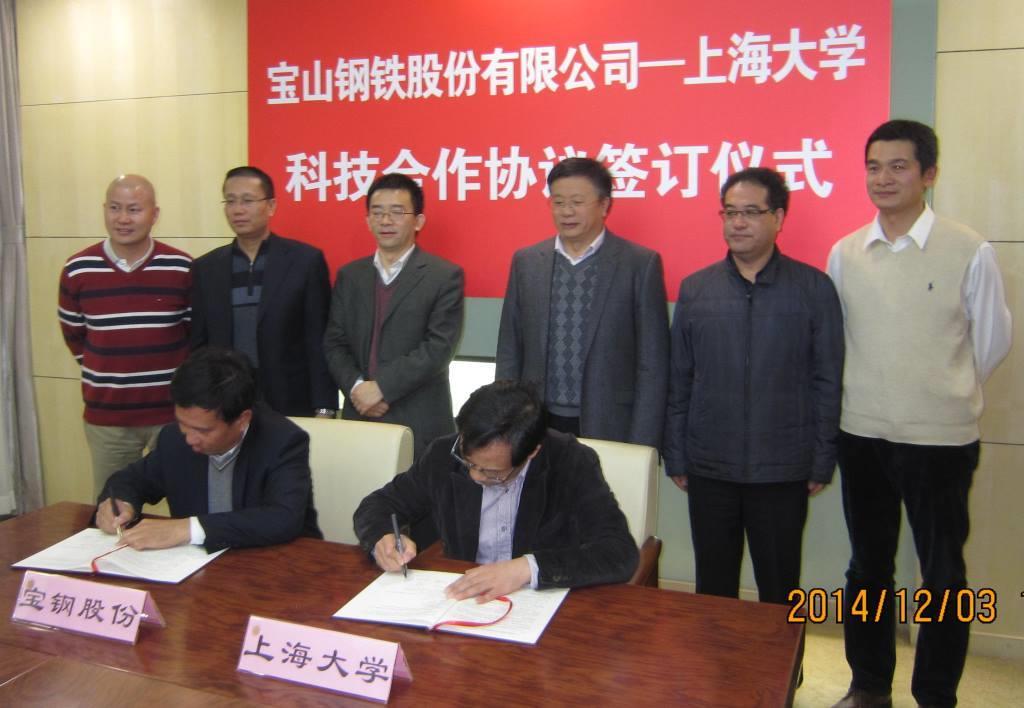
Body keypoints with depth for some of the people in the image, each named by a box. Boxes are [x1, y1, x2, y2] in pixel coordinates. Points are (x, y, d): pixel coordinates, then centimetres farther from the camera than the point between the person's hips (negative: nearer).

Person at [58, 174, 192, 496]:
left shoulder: (182, 269, -6)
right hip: (105, 416, 1)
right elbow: (73, 332, 13)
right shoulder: (77, 270, -2)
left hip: (173, 411, -1)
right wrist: (101, 371, 12)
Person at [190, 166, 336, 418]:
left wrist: (324, 409, -8)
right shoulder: (206, 268, 7)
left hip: (291, 408, -2)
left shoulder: (306, 260, -3)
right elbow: (198, 345, 10)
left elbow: (320, 342, -4)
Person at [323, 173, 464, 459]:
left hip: (420, 424, -3)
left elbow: (438, 348, -11)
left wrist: (381, 387, -14)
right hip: (359, 416, 4)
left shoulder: (445, 276, -3)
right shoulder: (349, 276, 12)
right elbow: (334, 343, 9)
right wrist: (356, 387, -9)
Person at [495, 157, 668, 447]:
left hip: (609, 428, -2)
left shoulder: (641, 264, -4)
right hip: (535, 427, 3)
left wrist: (642, 447, -8)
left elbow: (652, 365, -4)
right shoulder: (526, 261, 5)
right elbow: (509, 353, 9)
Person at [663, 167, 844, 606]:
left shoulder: (814, 289, -3)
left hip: (783, 471, -1)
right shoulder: (694, 289, 2)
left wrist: (822, 462, -2)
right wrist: (675, 457, 4)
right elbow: (678, 382, 5)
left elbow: (827, 381, 0)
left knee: (779, 588, 12)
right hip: (708, 469, 2)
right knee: (713, 587, 14)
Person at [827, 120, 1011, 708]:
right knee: (868, 568, 16)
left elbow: (993, 341, 2)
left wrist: (946, 394, 10)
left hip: (940, 439, -3)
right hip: (862, 435, 3)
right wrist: (874, 394, 13)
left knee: (943, 574, 8)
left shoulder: (970, 252, -9)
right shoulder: (844, 254, 1)